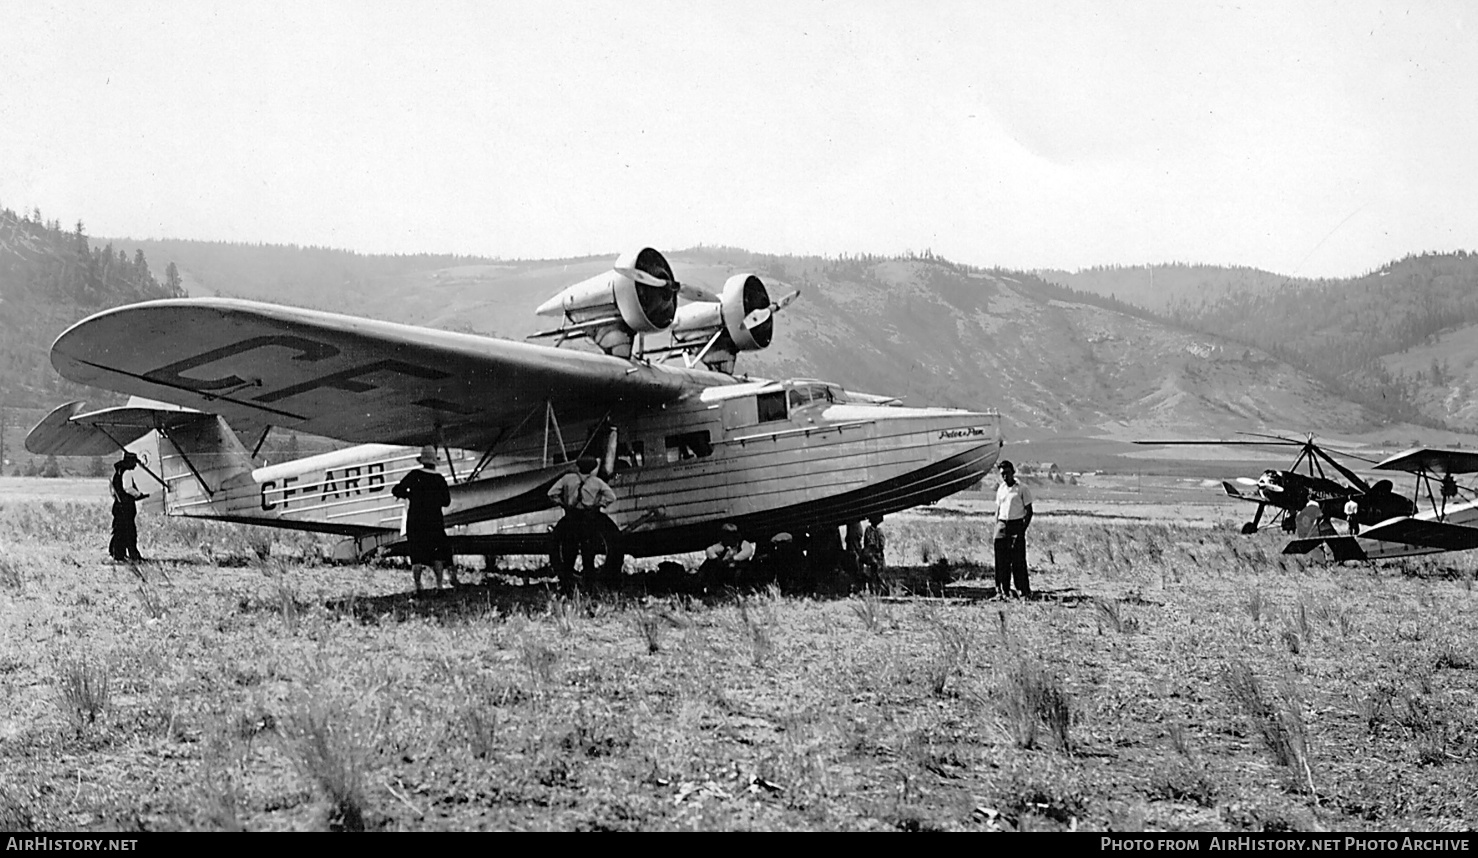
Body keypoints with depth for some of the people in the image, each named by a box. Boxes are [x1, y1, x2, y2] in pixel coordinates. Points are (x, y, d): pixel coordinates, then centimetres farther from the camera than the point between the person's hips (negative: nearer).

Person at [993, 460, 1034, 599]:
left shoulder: (1022, 488, -2)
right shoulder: (1000, 489, 14)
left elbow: (1029, 511, -3)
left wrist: (1023, 529, -11)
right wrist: (997, 528, 7)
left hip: (1016, 525, -5)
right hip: (1002, 525, 5)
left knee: (1018, 560, -7)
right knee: (1001, 560, 2)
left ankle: (1024, 591, -3)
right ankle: (1002, 591, 7)